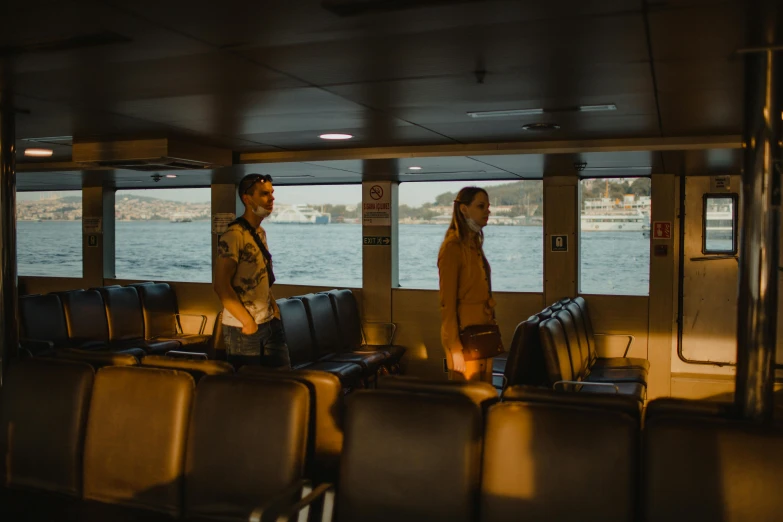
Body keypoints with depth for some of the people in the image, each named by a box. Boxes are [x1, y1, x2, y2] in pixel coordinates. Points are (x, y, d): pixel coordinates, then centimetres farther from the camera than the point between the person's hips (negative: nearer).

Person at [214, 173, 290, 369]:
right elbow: (221, 285, -20)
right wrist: (248, 322, -16)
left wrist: (274, 308, 8)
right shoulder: (234, 235, -16)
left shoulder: (261, 232, 10)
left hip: (270, 323, 8)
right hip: (242, 329, -8)